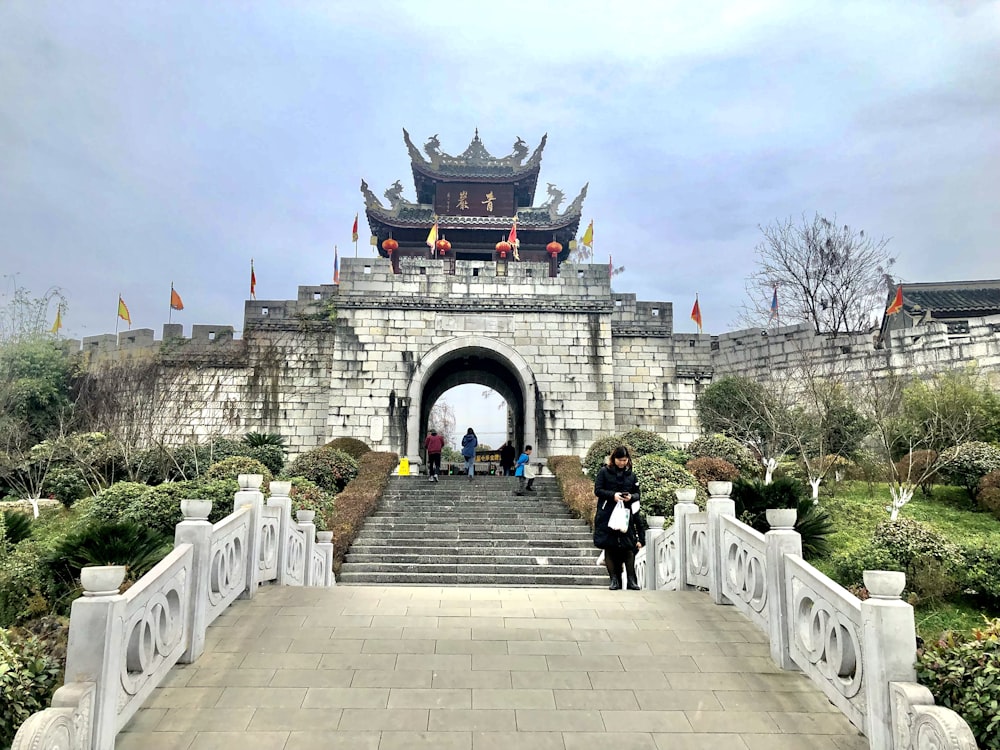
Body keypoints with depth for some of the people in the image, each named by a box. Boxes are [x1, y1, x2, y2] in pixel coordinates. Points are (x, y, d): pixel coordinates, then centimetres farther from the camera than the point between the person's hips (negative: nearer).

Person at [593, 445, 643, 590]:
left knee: (628, 547, -1)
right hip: (607, 515, -2)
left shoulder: (631, 474, 9)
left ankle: (631, 580, 6)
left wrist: (631, 497, -9)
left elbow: (637, 493, 13)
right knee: (610, 548, 0)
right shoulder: (604, 472, 1)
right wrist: (612, 495, -17)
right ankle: (614, 579, 8)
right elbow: (597, 490, -2)